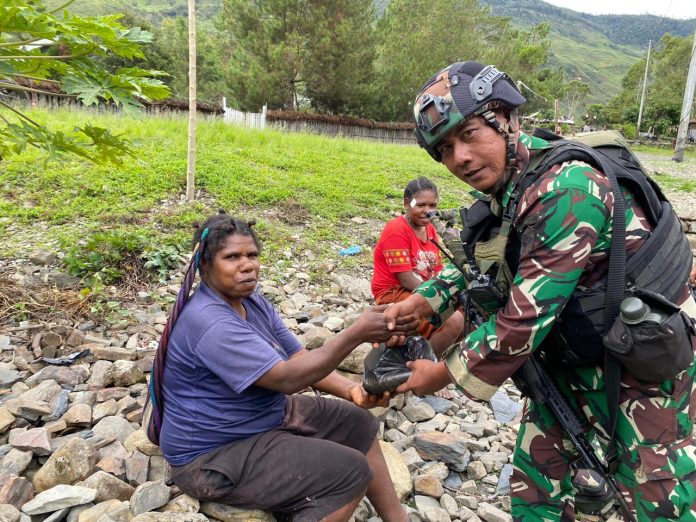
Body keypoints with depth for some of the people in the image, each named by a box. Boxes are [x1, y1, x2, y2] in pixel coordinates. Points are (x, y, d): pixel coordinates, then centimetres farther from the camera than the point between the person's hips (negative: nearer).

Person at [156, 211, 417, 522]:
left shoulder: (253, 302, 3)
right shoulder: (210, 323, -29)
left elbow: (299, 357, 2)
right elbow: (287, 378, -32)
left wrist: (350, 390, -13)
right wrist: (356, 333, -36)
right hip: (216, 455, -9)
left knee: (358, 423, 9)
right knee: (351, 472, -16)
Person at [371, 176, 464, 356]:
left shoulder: (430, 229, 7)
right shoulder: (396, 230, -17)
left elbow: (438, 272, 7)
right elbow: (407, 281, -20)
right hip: (395, 294, -8)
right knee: (454, 320, -24)